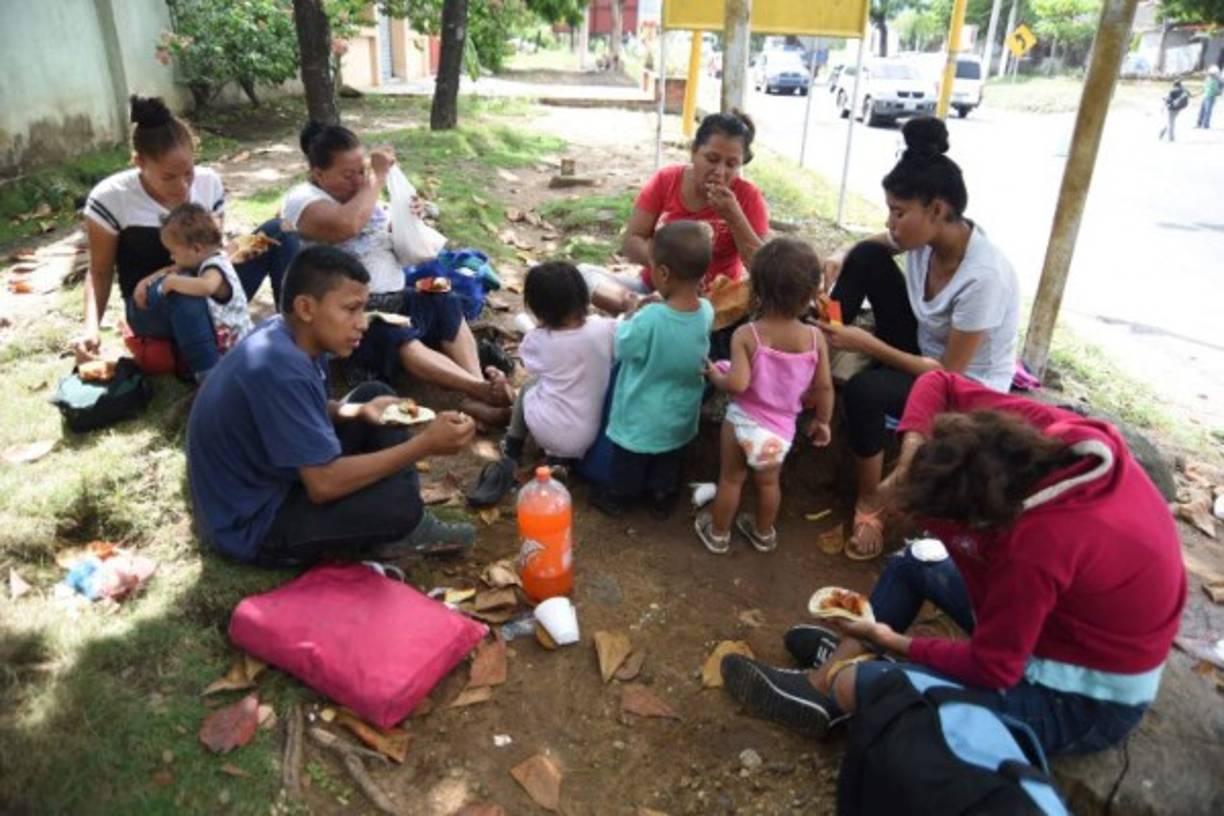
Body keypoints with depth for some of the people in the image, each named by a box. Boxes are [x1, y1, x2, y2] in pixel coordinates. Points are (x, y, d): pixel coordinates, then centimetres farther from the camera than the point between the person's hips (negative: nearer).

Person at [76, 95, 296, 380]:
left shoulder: (209, 182, -4)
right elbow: (100, 273, -3)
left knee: (278, 232, -14)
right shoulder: (110, 198, -13)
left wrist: (160, 275, -18)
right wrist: (91, 328, -21)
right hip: (151, 306, -4)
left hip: (209, 296, 4)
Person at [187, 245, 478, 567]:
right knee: (399, 499, -29)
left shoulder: (289, 336, -4)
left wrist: (360, 411, -6)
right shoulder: (279, 367, -31)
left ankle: (403, 528, 6)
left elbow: (309, 411, 15)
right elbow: (325, 484, -30)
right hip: (252, 525, -10)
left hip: (275, 478, 10)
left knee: (374, 394, 7)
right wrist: (425, 445, -28)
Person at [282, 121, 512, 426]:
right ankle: (483, 388, -49)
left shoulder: (364, 190, 15)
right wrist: (377, 178, -18)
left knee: (448, 306, -11)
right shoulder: (302, 198, -9)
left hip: (394, 298, 8)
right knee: (400, 341, -33)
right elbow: (346, 225, -31)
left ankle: (477, 395, -29)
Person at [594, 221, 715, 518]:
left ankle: (619, 497, 47)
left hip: (641, 416, -4)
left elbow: (622, 347, -17)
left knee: (629, 464, 25)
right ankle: (662, 497, 49)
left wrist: (631, 314, -5)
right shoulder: (707, 312, -19)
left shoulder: (650, 319, -36)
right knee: (669, 462, 30)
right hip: (680, 415, 4)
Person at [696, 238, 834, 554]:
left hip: (743, 420, -3)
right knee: (769, 482, 26)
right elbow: (823, 387, -6)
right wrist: (822, 421, 10)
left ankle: (718, 534, 39)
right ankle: (764, 533, 47)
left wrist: (715, 374, -8)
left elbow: (737, 384, -30)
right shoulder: (815, 338, -14)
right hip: (781, 427, 3)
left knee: (731, 479, 20)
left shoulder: (746, 335, -23)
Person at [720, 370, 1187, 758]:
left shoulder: (1038, 545, -40)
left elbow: (991, 669, -26)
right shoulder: (1041, 429, -21)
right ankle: (842, 658, 14)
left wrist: (895, 642, -13)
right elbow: (938, 384, -6)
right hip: (1064, 612, 8)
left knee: (876, 684, -15)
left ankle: (828, 686, 16)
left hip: (1087, 704, -8)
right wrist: (914, 454, -22)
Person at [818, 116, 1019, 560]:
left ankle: (870, 504, -10)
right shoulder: (926, 236, -15)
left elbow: (951, 373, -27)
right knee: (866, 257, -10)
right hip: (922, 349, 7)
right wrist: (840, 259, -15)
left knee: (864, 390, -35)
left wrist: (866, 343, -29)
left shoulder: (984, 277, -34)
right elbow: (871, 244, 8)